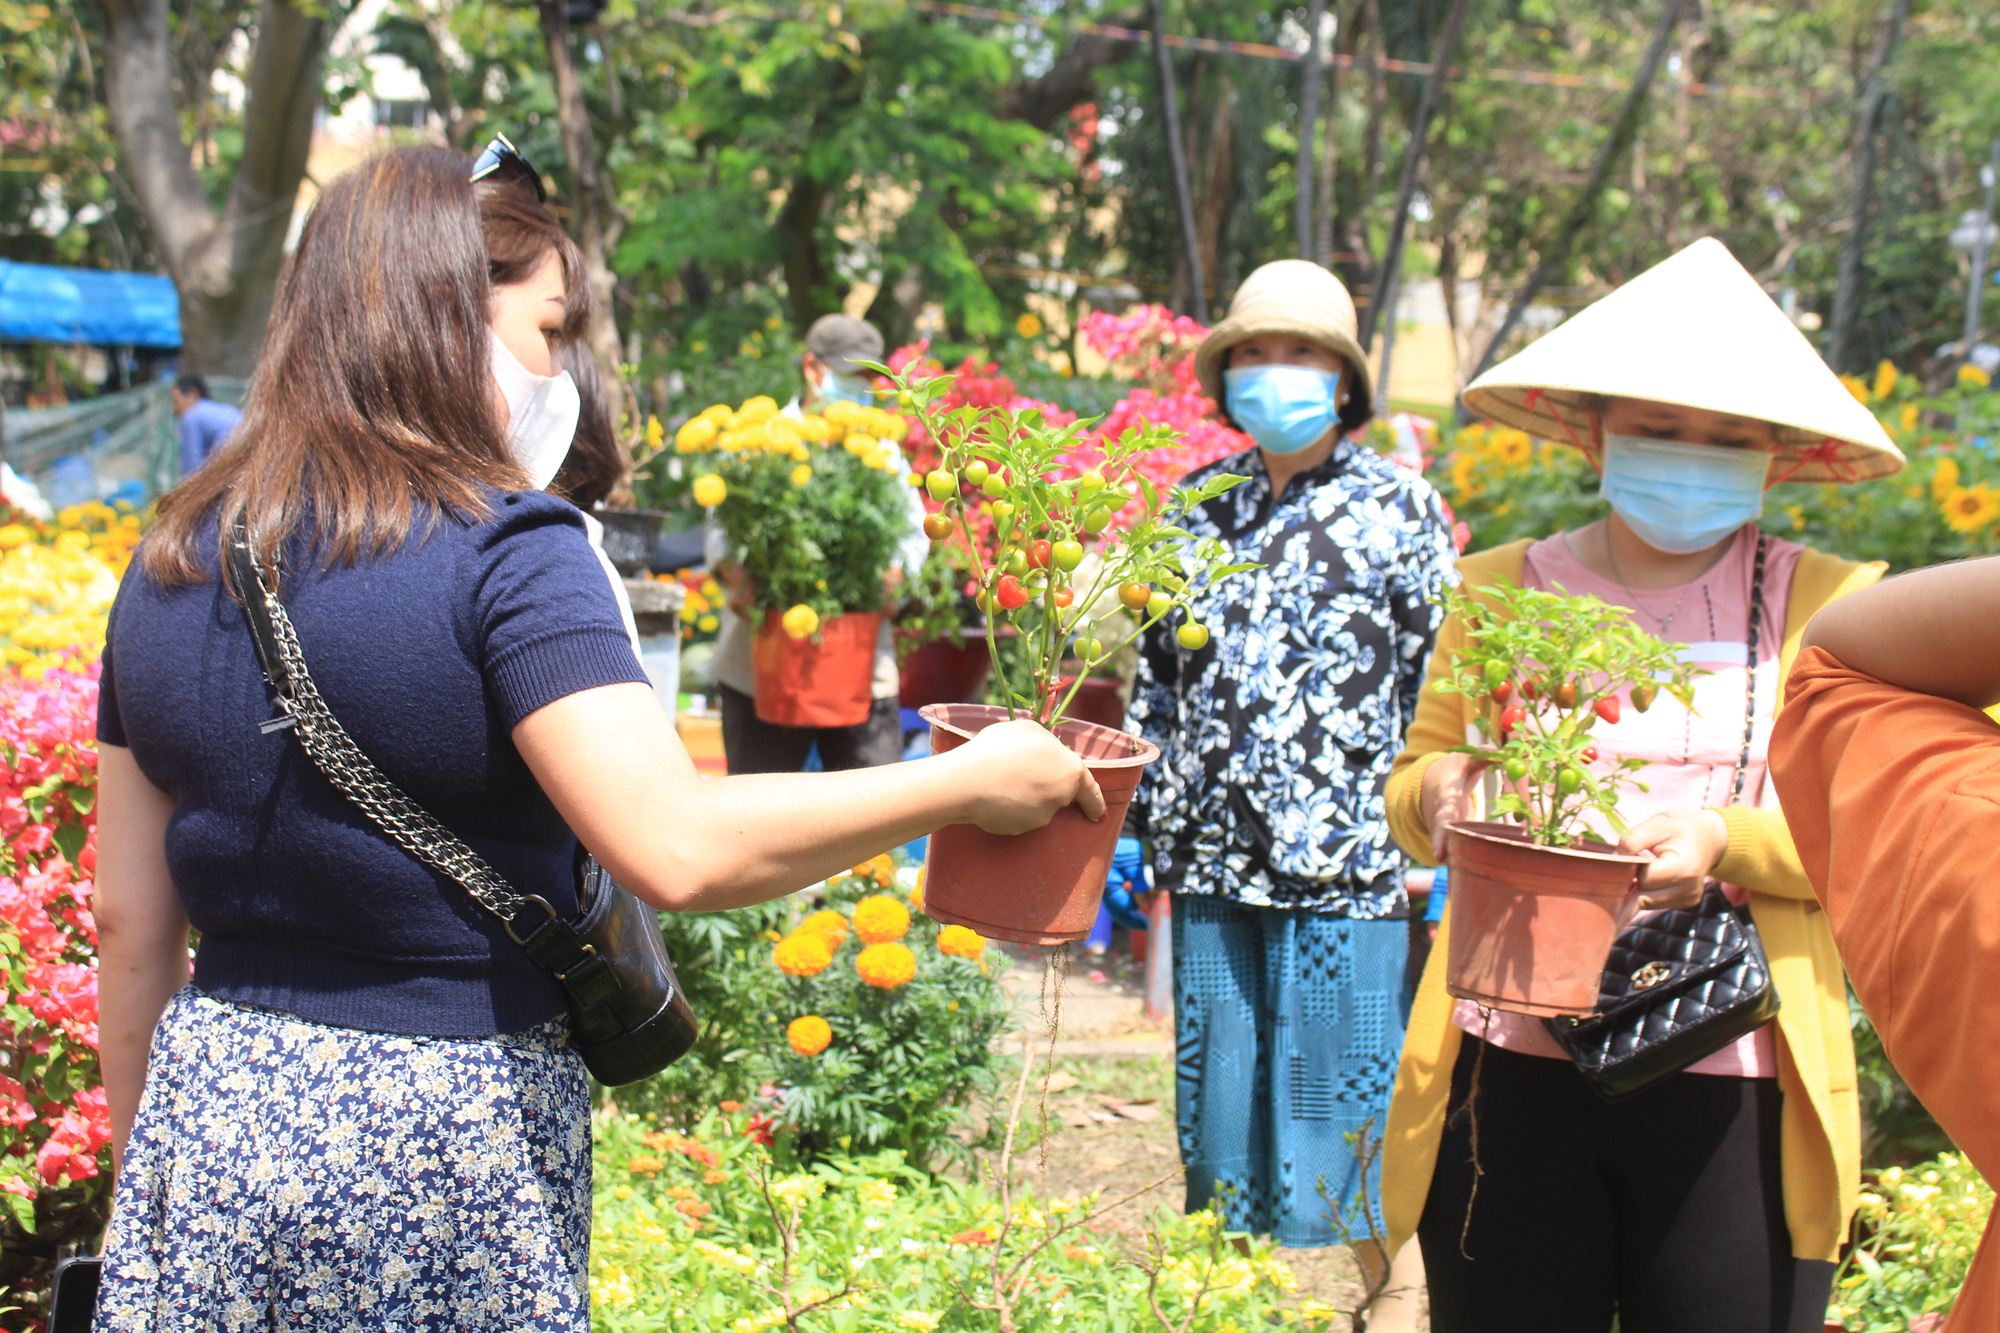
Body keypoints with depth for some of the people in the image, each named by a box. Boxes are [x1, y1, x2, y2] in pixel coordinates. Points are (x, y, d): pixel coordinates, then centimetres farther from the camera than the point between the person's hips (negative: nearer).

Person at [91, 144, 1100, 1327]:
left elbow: (130, 922, 10)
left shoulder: (171, 562, 6)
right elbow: (679, 850, -26)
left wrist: (144, 1159, 21)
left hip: (209, 1107, 6)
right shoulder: (503, 550, -15)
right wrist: (964, 783, -16)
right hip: (436, 1130, -6)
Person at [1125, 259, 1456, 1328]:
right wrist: (1152, 815, 13)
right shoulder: (1199, 506, 12)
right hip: (1212, 868, 4)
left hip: (1344, 872, -4)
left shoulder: (1401, 507, 1)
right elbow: (1156, 674, 18)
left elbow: (1440, 682, 0)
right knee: (1217, 1121, 11)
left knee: (1327, 1150, -1)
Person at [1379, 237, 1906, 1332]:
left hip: (1731, 1099, -1)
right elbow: (1412, 776, 17)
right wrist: (1438, 796, -7)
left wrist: (1728, 841, -16)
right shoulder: (1497, 588, 12)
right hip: (1512, 1077, 1)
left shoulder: (1832, 607, 7)